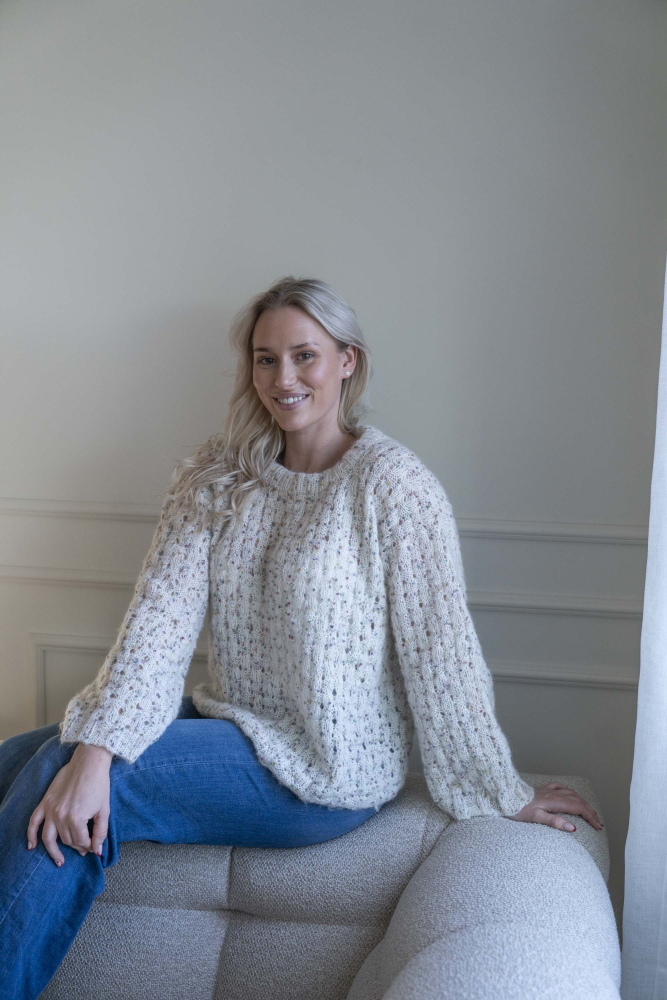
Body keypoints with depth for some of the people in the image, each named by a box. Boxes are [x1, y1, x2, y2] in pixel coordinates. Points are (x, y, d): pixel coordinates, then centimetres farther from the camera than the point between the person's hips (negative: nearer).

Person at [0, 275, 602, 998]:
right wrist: (98, 745, -21)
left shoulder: (392, 483, -14)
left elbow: (440, 652, -12)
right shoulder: (216, 475, 3)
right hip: (232, 724, 6)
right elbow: (162, 611, -8)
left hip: (326, 771, -6)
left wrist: (501, 794, -4)